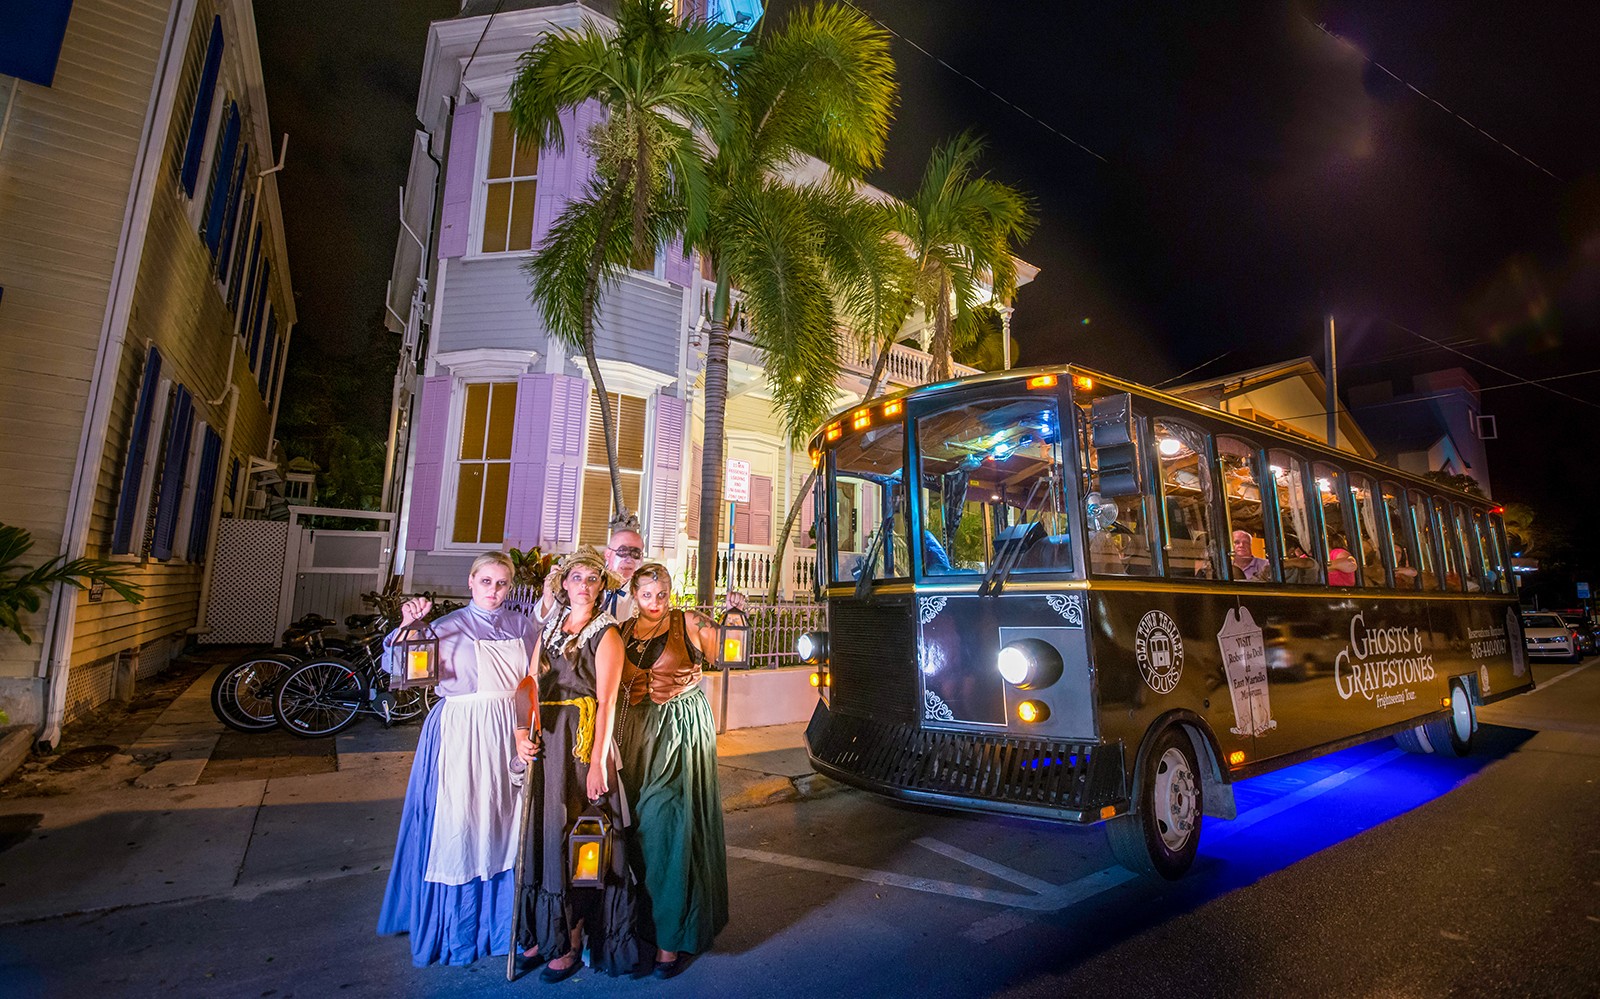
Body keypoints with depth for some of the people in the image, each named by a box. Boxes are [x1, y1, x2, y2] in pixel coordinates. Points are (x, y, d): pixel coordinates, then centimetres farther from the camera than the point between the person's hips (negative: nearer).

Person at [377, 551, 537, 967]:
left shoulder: (523, 626, 6)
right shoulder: (448, 627, -2)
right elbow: (397, 665, -12)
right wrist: (407, 625, -25)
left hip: (510, 734, 3)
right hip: (460, 734, -2)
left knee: (504, 823, 11)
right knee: (457, 823, 4)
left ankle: (501, 918, 32)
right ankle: (455, 930, 26)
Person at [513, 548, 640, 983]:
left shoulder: (606, 634, -8)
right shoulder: (551, 629, 11)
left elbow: (606, 703, -13)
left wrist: (598, 763, -17)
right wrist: (522, 731, -8)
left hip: (583, 743, -5)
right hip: (545, 741, 5)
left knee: (575, 839, 3)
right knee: (544, 833, 12)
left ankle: (571, 945, 19)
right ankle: (544, 932, 30)